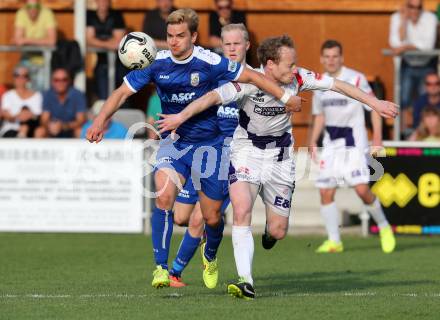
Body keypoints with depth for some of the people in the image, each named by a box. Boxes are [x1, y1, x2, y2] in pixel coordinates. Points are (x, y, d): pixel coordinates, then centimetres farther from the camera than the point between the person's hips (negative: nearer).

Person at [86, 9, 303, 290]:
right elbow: (122, 92, -5)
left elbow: (252, 76, -5)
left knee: (212, 217, 4)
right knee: (164, 196, -27)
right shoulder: (157, 63, -7)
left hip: (208, 143, -1)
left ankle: (210, 256, 39)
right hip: (173, 141, 1)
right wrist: (101, 120, -20)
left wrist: (286, 97, -6)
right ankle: (161, 267, -21)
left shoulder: (210, 63, -14)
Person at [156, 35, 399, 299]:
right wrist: (182, 116, -48)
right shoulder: (250, 82, -23)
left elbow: (339, 85, -3)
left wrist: (376, 103, -1)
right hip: (246, 152, -3)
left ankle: (270, 231, 43)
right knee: (242, 212, -25)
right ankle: (246, 282, -25)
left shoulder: (298, 78, -12)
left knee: (278, 231, 3)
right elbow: (214, 97, -34)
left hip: (280, 157, 3)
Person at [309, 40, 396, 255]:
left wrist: (377, 138, -12)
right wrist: (313, 142, 10)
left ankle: (384, 227, 8)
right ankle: (334, 241, 5)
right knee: (326, 193, -3)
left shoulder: (356, 79, -7)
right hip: (331, 146, 5)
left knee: (362, 189, -15)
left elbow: (375, 108, -4)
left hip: (354, 144, -5)